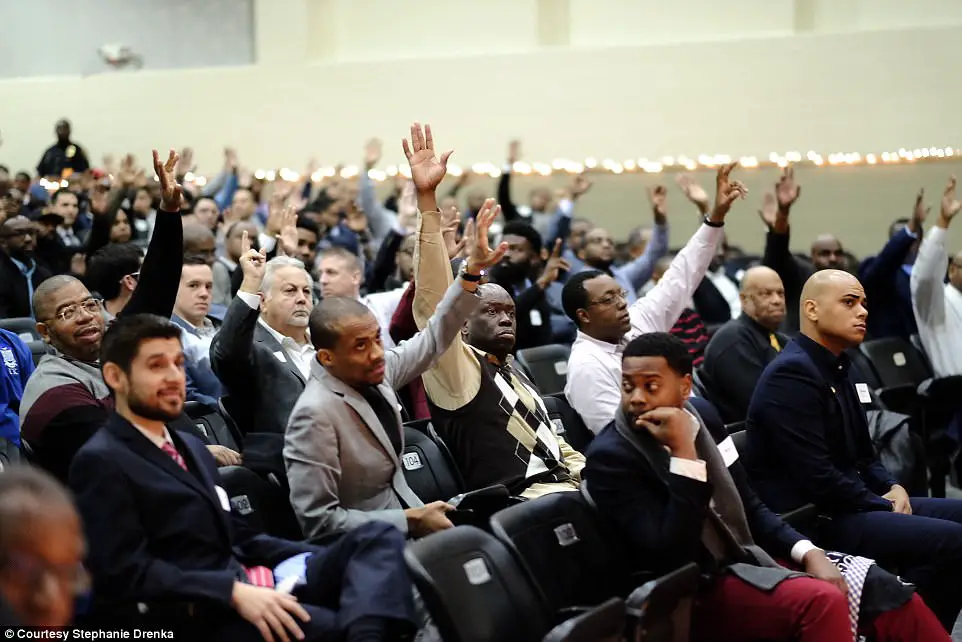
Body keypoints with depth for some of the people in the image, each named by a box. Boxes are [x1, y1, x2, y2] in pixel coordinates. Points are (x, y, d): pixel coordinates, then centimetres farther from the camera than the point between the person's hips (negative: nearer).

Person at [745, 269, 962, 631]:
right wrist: (882, 505, -12)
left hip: (848, 503, 10)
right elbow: (815, 477, -22)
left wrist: (892, 488, 2)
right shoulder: (791, 375, -16)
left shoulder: (837, 369, 15)